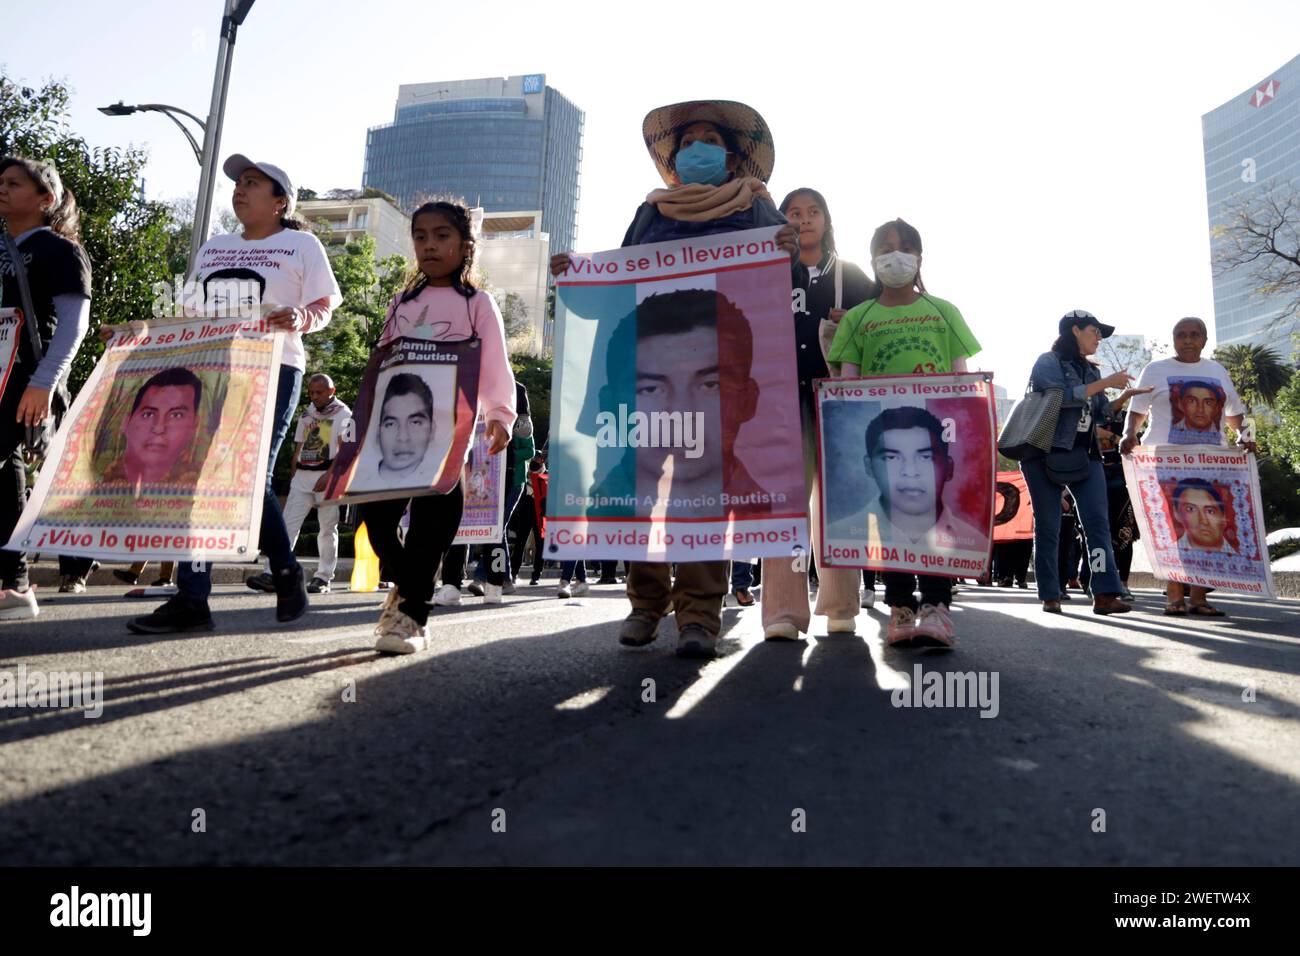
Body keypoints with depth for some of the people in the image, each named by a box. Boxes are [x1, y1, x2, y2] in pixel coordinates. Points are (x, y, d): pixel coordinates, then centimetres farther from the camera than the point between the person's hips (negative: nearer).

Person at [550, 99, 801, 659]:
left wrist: (791, 256, -14)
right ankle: (647, 600, 5)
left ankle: (699, 613, -7)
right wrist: (578, 273, 7)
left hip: (724, 364, -2)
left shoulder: (755, 211, 16)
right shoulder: (652, 212, 23)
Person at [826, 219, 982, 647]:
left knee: (937, 510, -7)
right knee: (890, 513, 0)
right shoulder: (858, 318, 12)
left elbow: (963, 378, 11)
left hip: (938, 426, 0)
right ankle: (901, 607, 5)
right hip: (881, 429, 0)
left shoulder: (944, 312, 15)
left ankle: (934, 605, -6)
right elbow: (846, 383, 6)